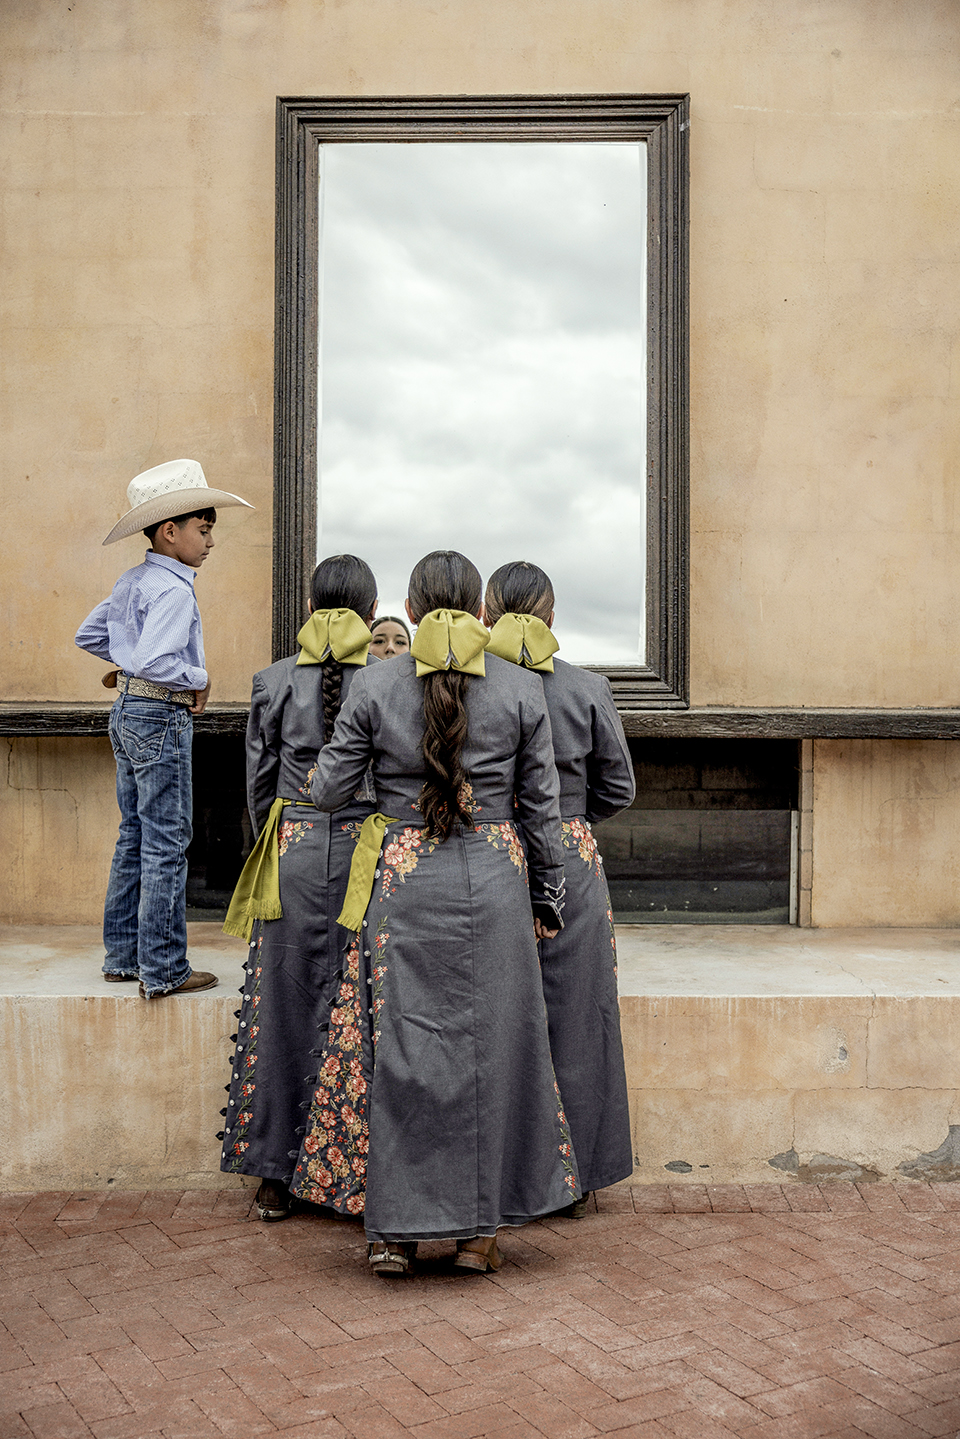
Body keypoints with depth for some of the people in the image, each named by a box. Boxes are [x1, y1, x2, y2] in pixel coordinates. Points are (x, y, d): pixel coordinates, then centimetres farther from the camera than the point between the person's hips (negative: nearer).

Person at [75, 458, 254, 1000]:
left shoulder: (132, 582, 12)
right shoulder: (173, 589, -18)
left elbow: (89, 636, 21)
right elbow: (156, 662, -29)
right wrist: (200, 679, -13)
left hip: (129, 713, 10)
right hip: (162, 717, -10)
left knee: (135, 837, 15)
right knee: (167, 844, -3)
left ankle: (122, 956, 23)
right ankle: (163, 970, 3)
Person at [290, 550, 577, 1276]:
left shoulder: (375, 685, -2)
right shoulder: (522, 689, -1)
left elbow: (328, 789, 2)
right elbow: (542, 807, 2)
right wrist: (547, 901, 12)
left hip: (402, 881, 0)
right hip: (493, 881, 1)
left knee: (399, 1044, 9)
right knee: (489, 1044, 11)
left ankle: (395, 1228, 16)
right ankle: (479, 1227, 20)